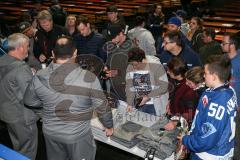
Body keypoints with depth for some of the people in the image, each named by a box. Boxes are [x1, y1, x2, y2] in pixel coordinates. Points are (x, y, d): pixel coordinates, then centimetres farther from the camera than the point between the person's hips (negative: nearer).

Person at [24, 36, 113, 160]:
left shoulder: (39, 77, -15)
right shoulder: (88, 78, -23)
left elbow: (29, 101, 1)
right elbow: (102, 107, -13)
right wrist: (109, 126, 4)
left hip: (50, 132, 3)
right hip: (78, 134, -2)